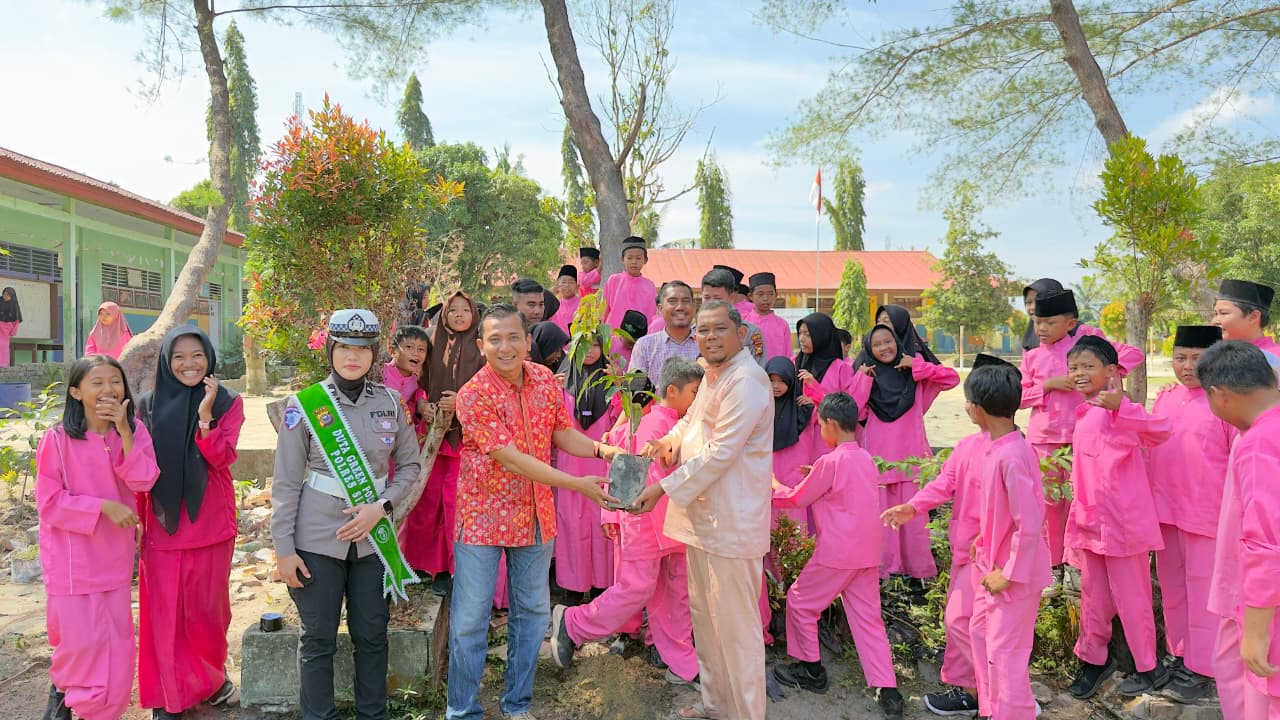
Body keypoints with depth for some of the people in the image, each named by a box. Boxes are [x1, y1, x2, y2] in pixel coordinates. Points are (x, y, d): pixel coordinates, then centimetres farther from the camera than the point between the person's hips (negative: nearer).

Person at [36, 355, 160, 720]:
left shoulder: (135, 431, -2)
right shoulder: (57, 439, -12)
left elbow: (143, 482, -14)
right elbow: (49, 503, -11)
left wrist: (123, 430, -21)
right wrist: (103, 506, -20)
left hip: (115, 555, 3)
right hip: (73, 557, -3)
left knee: (115, 641, 12)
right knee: (81, 640, 4)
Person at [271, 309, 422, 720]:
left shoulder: (390, 402, 0)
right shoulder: (304, 405, -7)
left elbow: (409, 463, 7)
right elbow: (286, 482, -4)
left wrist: (381, 507, -9)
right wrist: (283, 548, -6)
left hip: (373, 537, 2)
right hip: (318, 539, -2)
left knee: (372, 634, 12)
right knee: (318, 638, 7)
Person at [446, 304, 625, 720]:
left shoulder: (545, 380, -2)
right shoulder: (473, 397, -19)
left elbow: (561, 432, 10)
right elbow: (512, 459, -24)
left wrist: (599, 448, -10)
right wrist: (578, 485, -27)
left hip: (536, 514, 5)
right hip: (484, 514, -5)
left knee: (533, 612, 15)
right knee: (470, 619, 4)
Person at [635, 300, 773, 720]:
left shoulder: (746, 382, -20)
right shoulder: (713, 374, 13)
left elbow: (719, 453, -23)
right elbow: (693, 419, 25)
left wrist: (664, 488, -19)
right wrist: (670, 440, 3)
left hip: (731, 523, -10)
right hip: (703, 515, 10)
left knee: (735, 624, 1)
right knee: (703, 615, 21)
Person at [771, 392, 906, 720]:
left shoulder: (830, 462, -15)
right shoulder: (866, 459, 7)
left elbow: (796, 499, -3)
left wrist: (774, 486, 14)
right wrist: (817, 478, 17)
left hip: (836, 552, -7)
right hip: (867, 552, 7)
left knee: (799, 600, 12)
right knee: (868, 617, 10)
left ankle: (811, 670, 23)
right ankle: (888, 691, 5)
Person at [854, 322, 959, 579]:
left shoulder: (914, 372, 8)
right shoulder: (867, 374, 8)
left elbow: (952, 378, -3)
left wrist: (917, 365, -8)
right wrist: (863, 379, -9)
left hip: (910, 455, 0)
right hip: (878, 456, 1)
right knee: (881, 514, 2)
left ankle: (918, 569, 11)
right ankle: (882, 568, 11)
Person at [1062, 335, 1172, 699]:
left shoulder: (1117, 409, -17)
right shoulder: (1085, 413, 9)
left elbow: (1160, 431, -36)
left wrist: (1120, 407, -50)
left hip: (1122, 520, -7)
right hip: (1090, 520, 8)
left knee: (1130, 598, 8)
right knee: (1093, 598, 18)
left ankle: (1149, 668, 25)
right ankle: (1093, 659, 33)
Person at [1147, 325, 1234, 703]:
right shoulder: (1165, 398, 7)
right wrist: (1149, 498, 15)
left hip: (1207, 511, -6)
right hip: (1166, 509, 6)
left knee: (1202, 588, 3)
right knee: (1172, 584, 16)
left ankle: (1201, 669, 16)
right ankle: (1180, 654, 31)